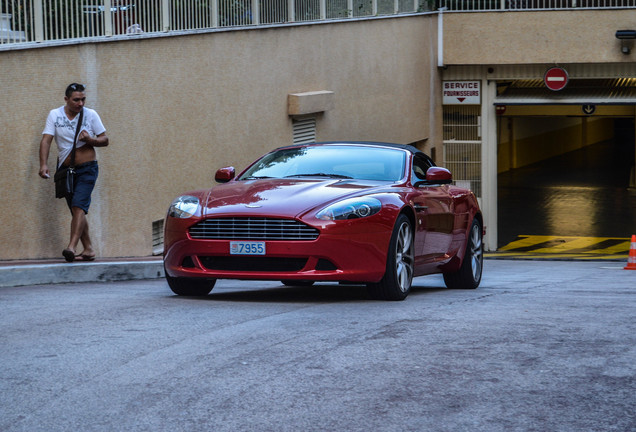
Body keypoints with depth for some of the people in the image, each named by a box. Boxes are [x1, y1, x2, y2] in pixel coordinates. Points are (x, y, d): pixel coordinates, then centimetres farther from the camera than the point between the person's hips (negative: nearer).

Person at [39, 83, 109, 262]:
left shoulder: (91, 115, 0)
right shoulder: (54, 115, 1)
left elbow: (105, 140, 4)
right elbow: (46, 140, -7)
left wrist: (90, 140, -18)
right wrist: (43, 164, -21)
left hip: (87, 168, -3)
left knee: (79, 206, -19)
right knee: (76, 210, 7)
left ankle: (72, 247, -28)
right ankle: (88, 249, 16)